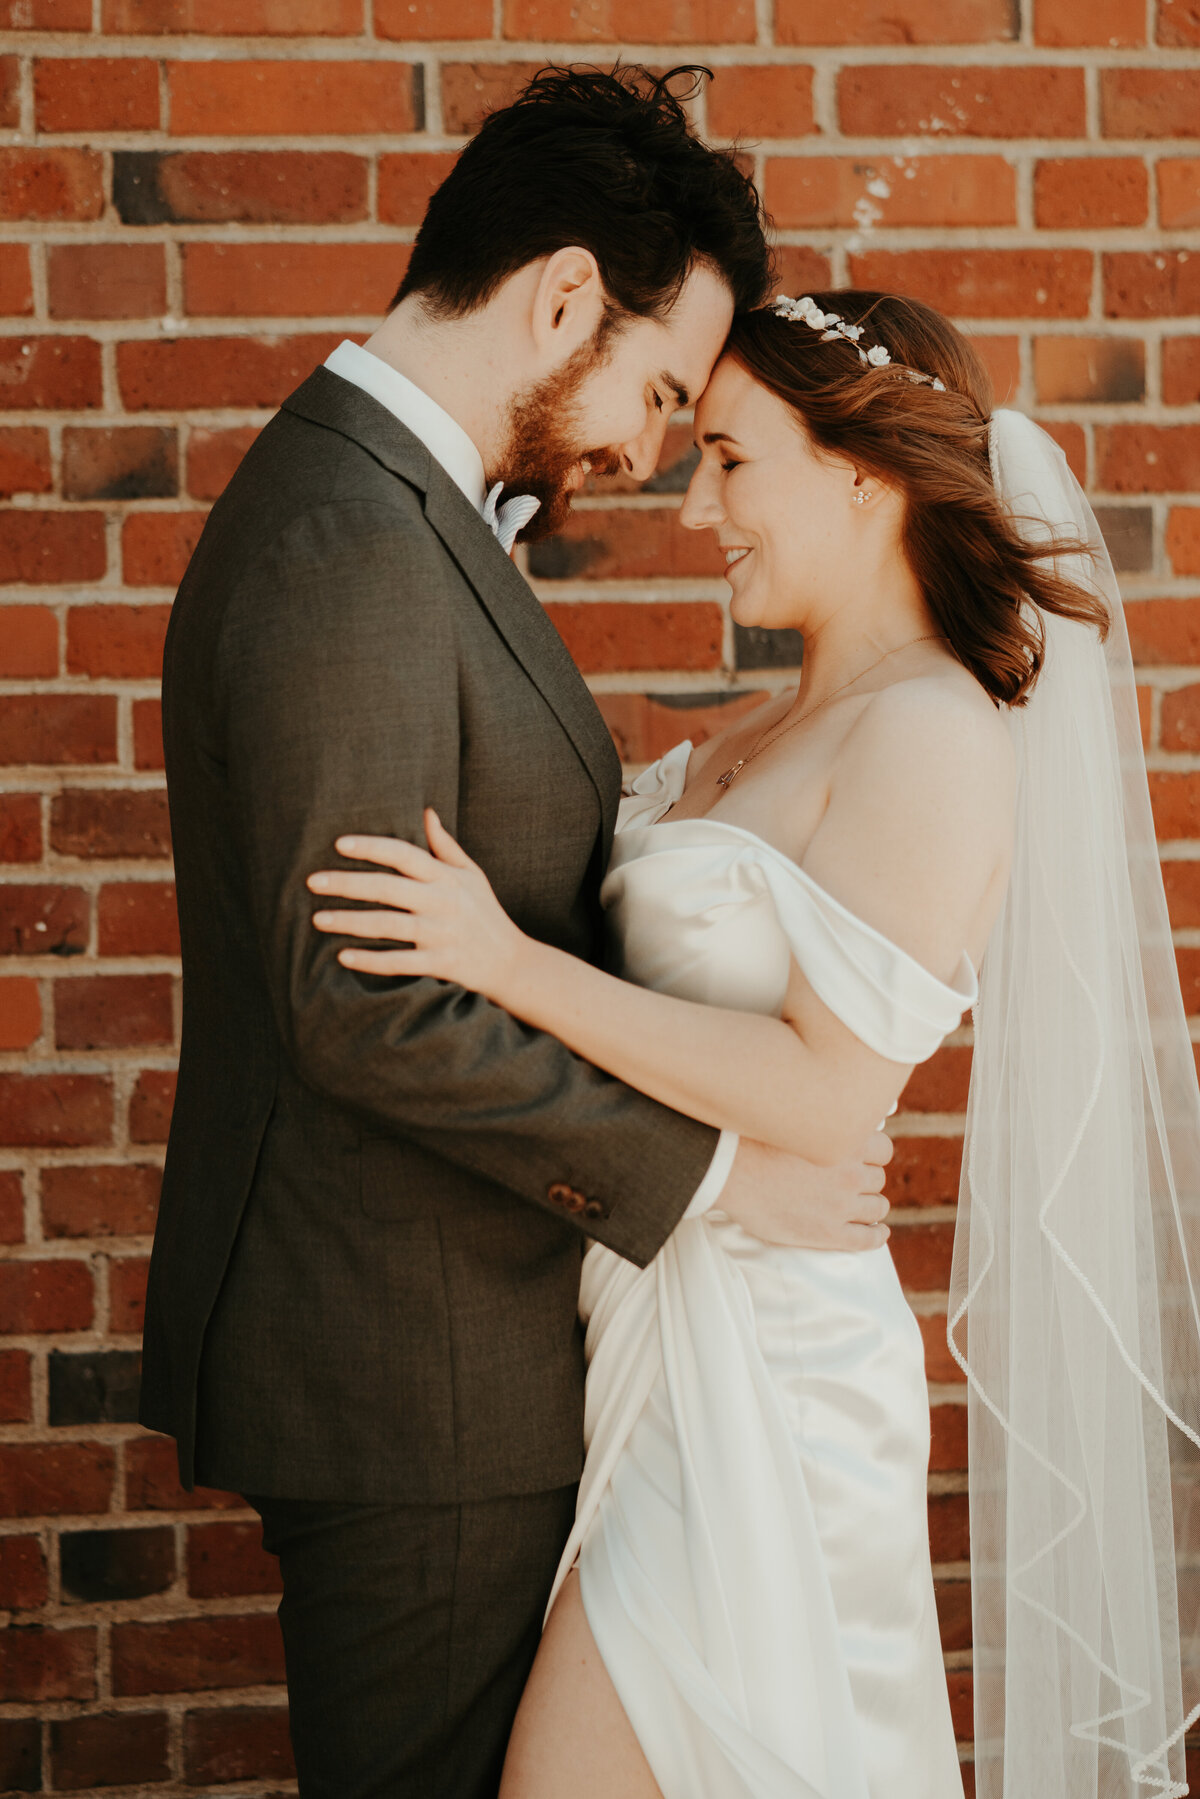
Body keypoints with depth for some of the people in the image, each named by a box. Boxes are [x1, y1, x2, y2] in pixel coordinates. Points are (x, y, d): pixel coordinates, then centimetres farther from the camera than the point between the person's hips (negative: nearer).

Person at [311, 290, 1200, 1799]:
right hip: (667, 1331, 8)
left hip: (755, 1373, -8)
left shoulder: (932, 735, -16)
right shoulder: (771, 737, 12)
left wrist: (507, 960, -23)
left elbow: (826, 1093, -22)